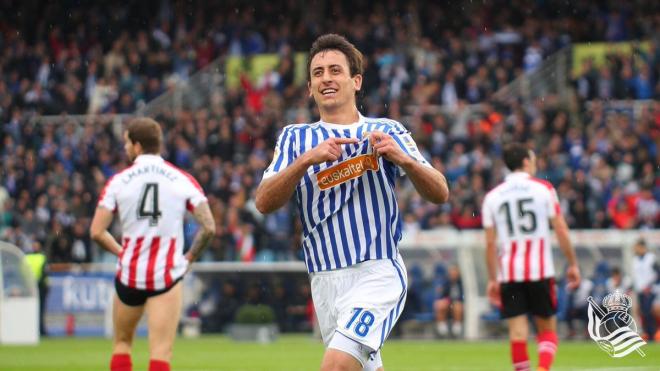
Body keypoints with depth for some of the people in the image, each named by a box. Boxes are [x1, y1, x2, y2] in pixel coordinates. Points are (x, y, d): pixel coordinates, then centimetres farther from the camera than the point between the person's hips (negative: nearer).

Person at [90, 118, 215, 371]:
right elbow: (208, 227, -8)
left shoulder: (118, 181, -2)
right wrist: (190, 257, 8)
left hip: (129, 274, 1)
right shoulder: (183, 180, -2)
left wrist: (120, 251, 11)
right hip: (167, 275, -1)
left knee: (122, 343, 20)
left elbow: (96, 232, -6)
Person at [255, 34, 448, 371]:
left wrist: (403, 159, -19)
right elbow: (264, 202, -2)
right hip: (325, 280, 4)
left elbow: (440, 193, 0)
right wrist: (306, 159, -17)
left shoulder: (388, 132, 8)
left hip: (378, 272, -4)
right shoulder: (295, 137, 13)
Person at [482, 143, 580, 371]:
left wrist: (492, 279, 9)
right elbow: (561, 230, -2)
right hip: (541, 271, -1)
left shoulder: (492, 197, 6)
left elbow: (490, 243, 4)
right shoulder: (543, 189, 1)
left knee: (517, 331, 2)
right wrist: (573, 264, 6)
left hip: (508, 273, 1)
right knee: (547, 329, 7)